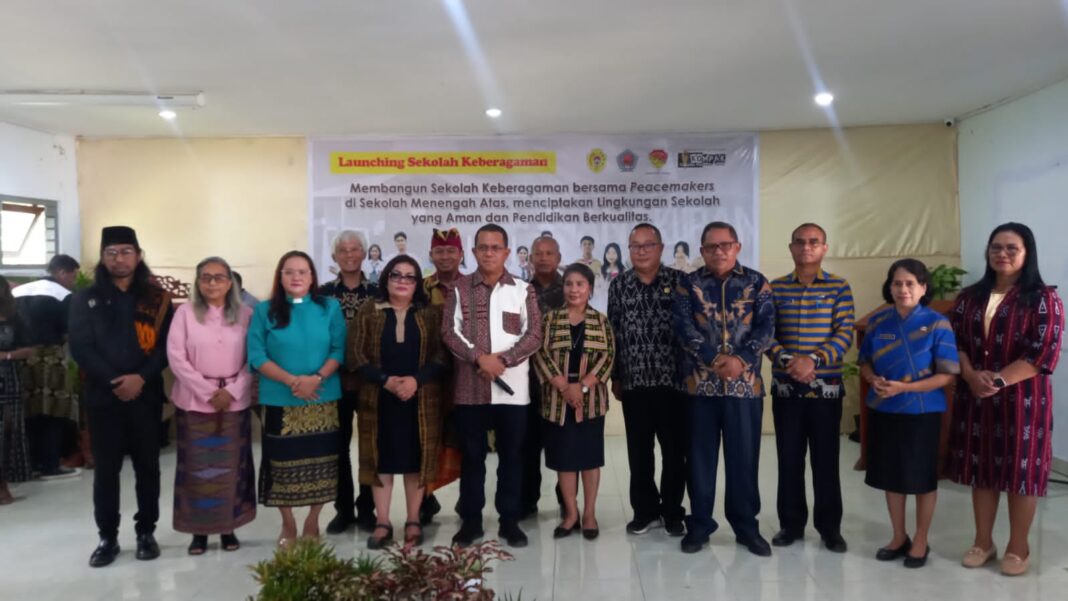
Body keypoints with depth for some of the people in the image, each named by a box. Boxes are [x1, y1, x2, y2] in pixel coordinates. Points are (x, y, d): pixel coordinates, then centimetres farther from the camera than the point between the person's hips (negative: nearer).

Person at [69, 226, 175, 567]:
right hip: (102, 396, 0)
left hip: (146, 395, 0)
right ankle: (107, 537, 17)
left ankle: (146, 532, 19)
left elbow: (167, 345, -1)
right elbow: (80, 347, -2)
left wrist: (141, 378, -15)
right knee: (105, 468, 5)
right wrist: (113, 382, -13)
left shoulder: (156, 299, 5)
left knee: (148, 466, 6)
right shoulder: (85, 300, 6)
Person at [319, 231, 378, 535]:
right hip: (335, 380, 1)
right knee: (338, 445, 7)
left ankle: (366, 508, 18)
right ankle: (344, 508, 19)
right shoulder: (324, 293, 3)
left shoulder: (378, 292, 2)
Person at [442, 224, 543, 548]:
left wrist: (502, 359, -14)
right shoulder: (459, 288, 5)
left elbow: (534, 334, -2)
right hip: (470, 387, 0)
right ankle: (471, 520, 19)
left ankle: (509, 520, 18)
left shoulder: (523, 290, 5)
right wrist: (479, 358, -15)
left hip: (512, 387, 0)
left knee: (510, 456, 7)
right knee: (472, 455, 8)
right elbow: (449, 331, -2)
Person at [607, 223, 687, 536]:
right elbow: (612, 333, 8)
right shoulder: (619, 285, 6)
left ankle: (672, 511, 21)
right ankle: (646, 510, 23)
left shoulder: (679, 281, 0)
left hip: (673, 380, -2)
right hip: (634, 382, 2)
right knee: (639, 452, 9)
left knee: (675, 450, 7)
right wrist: (615, 377, 7)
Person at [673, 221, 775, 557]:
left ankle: (746, 526, 21)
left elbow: (766, 326, -3)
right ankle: (699, 524, 21)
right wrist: (716, 359, -18)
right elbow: (683, 327, -7)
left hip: (746, 384, 0)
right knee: (700, 457, 7)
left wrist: (741, 359, -18)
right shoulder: (688, 284, 5)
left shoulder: (756, 283, 6)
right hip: (700, 384, 0)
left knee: (744, 457, 7)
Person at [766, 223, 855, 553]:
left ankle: (830, 527, 19)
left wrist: (814, 360, -18)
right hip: (785, 387, 1)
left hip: (826, 387, -1)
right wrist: (787, 359, -16)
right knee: (789, 459, 8)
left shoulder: (839, 288, 2)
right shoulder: (775, 288, 5)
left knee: (826, 460, 5)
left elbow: (845, 334, -6)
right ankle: (791, 524, 21)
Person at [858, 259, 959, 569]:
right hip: (883, 411, 4)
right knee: (891, 475, 13)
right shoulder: (877, 322, 2)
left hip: (922, 412, -4)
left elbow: (947, 375, -13)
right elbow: (865, 361, 11)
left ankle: (921, 541, 26)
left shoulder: (937, 323, -10)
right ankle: (899, 537, 30)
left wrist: (904, 387, -23)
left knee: (922, 478, 9)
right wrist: (874, 380, -12)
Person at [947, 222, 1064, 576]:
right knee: (981, 468, 11)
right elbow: (955, 341, 5)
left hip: (1022, 399, -4)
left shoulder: (1043, 299, -5)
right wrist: (971, 375, -13)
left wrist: (997, 380, -19)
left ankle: (1018, 547, 21)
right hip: (975, 398, 4)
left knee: (1019, 470, 4)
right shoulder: (971, 296, 9)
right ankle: (983, 541, 25)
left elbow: (1043, 353, -13)